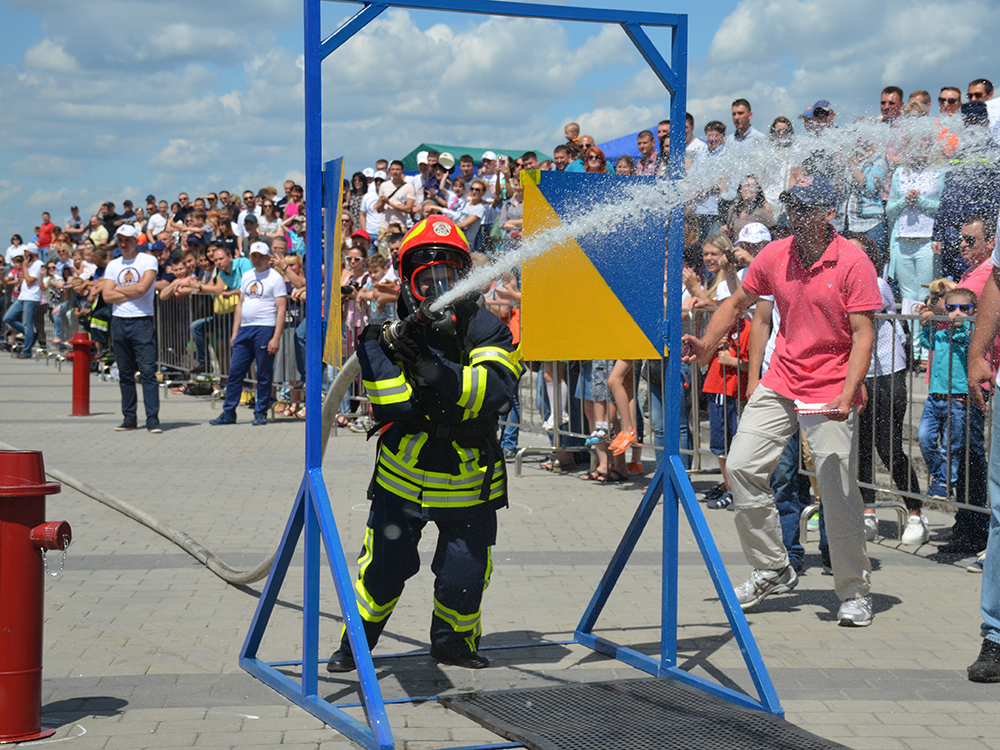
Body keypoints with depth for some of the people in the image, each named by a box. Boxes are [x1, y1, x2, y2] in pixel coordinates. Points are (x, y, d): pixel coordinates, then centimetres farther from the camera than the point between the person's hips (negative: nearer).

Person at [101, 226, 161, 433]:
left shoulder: (148, 260, 0)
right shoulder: (113, 266, 13)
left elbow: (142, 287, -14)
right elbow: (107, 296, 1)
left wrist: (118, 289, -1)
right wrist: (133, 292, -7)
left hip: (142, 321, -4)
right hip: (119, 322, 5)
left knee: (148, 371, -9)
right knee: (125, 373, 8)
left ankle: (153, 419, -9)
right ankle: (129, 418, 14)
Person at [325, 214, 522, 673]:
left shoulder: (484, 329, -8)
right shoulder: (395, 332, -5)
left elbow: (498, 390, -25)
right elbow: (396, 412, -13)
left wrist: (441, 374, -36)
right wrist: (377, 357, -26)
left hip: (468, 484, 0)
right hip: (402, 478, 0)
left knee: (463, 578, 6)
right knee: (383, 567, 3)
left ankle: (454, 643, 34)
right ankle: (355, 644, 25)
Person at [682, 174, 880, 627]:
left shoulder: (852, 262, -11)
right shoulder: (775, 256, 3)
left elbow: (863, 335, -14)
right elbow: (737, 304, 17)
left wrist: (847, 395, -25)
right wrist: (706, 347, 3)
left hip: (831, 392, -5)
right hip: (780, 383, 5)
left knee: (838, 490, -7)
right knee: (742, 466, -1)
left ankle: (855, 593, 10)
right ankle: (773, 571, 15)